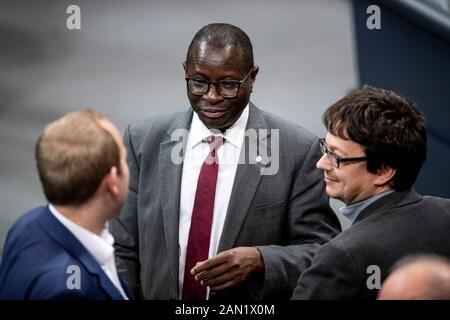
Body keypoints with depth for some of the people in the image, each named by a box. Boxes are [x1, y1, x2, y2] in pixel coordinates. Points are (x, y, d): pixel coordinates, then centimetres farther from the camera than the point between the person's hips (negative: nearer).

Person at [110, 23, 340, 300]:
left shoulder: (298, 150, -12)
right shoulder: (144, 141, -4)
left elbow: (325, 252, -10)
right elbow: (124, 253, -2)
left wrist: (261, 261, -26)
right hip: (157, 294, 2)